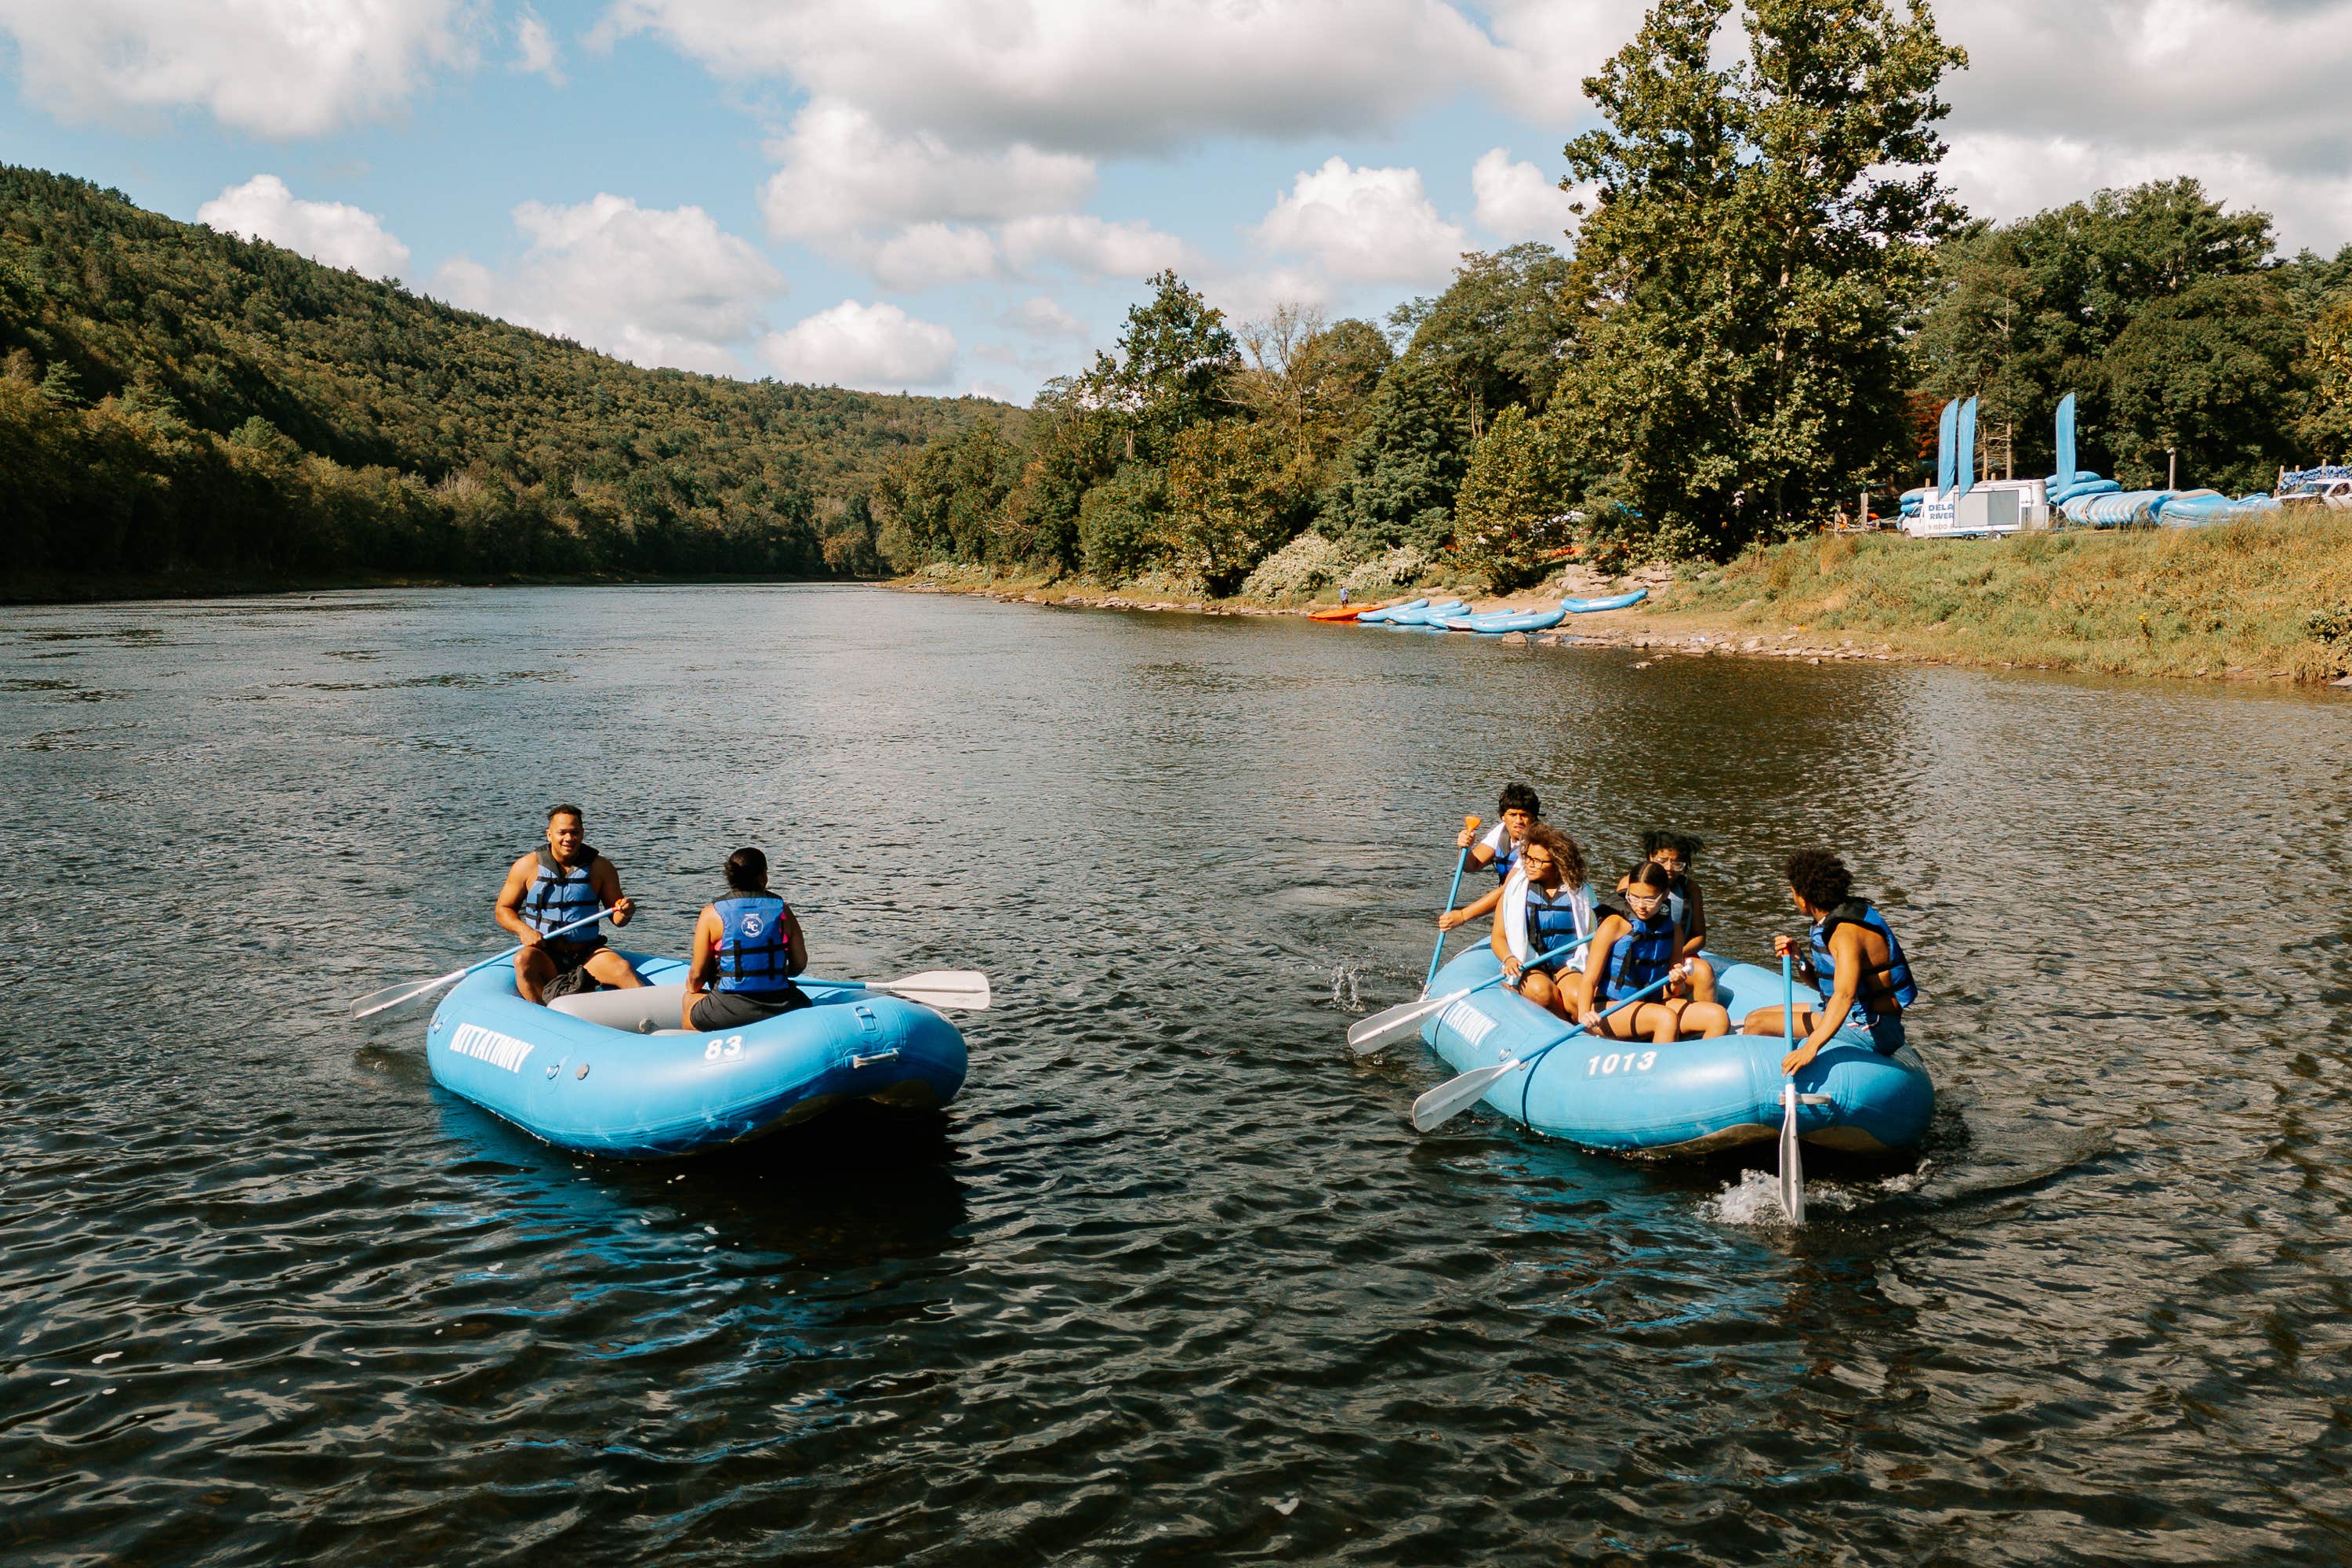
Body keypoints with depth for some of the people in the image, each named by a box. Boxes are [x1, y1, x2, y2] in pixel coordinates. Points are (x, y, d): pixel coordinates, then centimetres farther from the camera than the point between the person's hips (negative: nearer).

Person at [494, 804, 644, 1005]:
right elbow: (502, 910, 10)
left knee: (621, 968, -28)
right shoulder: (528, 866, 2)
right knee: (523, 961, -33)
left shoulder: (600, 867, 5)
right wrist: (523, 930, -11)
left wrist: (625, 912, -15)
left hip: (587, 953, 0)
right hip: (544, 954, 0)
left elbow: (616, 919, 10)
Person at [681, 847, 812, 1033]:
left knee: (689, 999, 30)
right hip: (781, 1008, 1)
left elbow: (697, 974, 0)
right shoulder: (782, 909, 2)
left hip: (730, 1013, -1)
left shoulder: (712, 913, -3)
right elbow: (800, 964, 4)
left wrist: (692, 989, 23)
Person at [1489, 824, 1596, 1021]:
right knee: (1542, 991, -34)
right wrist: (1508, 958, -18)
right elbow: (1498, 936, 3)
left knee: (1578, 996, -33)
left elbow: (1592, 938, 9)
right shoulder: (1514, 889, 3)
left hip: (1568, 966, 0)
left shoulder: (1580, 892, 6)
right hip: (1527, 966, 0)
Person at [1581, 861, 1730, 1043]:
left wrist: (1677, 984, -11)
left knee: (1718, 1016, -12)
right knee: (1666, 1018, -33)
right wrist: (1584, 1014, -30)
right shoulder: (1615, 925, -10)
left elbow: (1671, 992, 13)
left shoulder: (1673, 930, 7)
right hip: (1610, 1007, -6)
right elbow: (1589, 980, -13)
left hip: (1651, 1004, 6)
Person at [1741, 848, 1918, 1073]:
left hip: (1869, 1028, -10)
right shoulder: (1831, 921, 8)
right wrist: (1799, 958, -4)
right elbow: (1825, 983, 16)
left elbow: (1845, 995, -38)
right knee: (1755, 1018, 10)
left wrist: (1811, 1048, -47)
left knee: (1758, 1024, -16)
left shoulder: (1847, 933, -24)